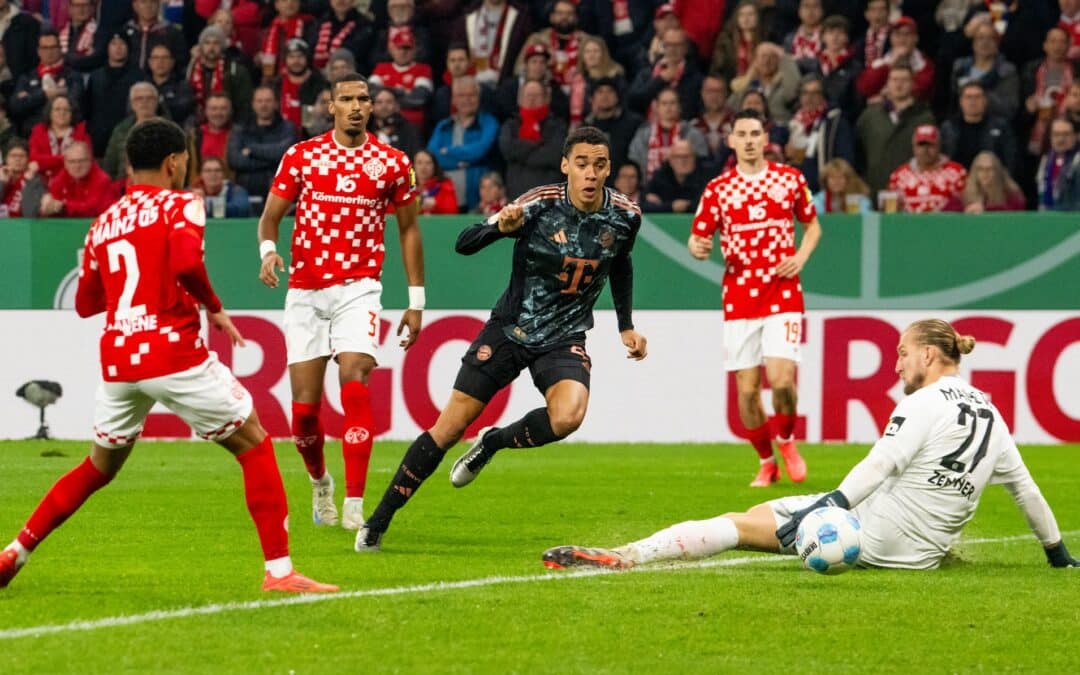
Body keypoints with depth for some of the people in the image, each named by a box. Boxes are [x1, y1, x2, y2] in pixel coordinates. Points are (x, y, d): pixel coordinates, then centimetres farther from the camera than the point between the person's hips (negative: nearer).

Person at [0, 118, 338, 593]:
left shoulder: (103, 222, 16)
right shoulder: (179, 205, -2)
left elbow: (86, 303, 23)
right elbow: (186, 263, -22)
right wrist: (215, 308, -6)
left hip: (117, 360, 6)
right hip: (174, 354, -6)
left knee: (98, 468, 24)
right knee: (255, 446, 5)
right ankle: (279, 569, -3)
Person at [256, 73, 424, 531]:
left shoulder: (393, 163, 3)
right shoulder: (300, 157, 3)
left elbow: (408, 229, 12)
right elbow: (270, 217, 7)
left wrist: (416, 300, 9)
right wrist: (268, 250, -16)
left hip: (359, 288, -1)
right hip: (305, 291, 2)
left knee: (355, 383, -22)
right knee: (305, 405, 1)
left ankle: (354, 504, -21)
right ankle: (319, 482, 32)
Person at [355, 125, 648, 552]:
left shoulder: (625, 216, -7)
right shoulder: (540, 205, -18)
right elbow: (464, 244, -20)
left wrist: (626, 326, 17)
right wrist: (501, 226, -40)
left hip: (564, 338, 2)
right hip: (510, 327, -2)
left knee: (567, 417, -29)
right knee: (449, 427, -3)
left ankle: (493, 442, 3)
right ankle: (378, 521, 10)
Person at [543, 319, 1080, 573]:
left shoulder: (926, 404, -11)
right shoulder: (989, 414, 11)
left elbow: (881, 465, -22)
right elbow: (1024, 487, 17)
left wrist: (827, 508, -28)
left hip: (875, 537, -8)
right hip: (928, 551, 8)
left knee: (744, 524, -6)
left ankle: (622, 557, -12)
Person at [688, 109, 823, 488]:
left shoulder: (790, 179, 5)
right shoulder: (717, 189, 4)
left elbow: (813, 226, 17)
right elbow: (698, 237, 7)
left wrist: (800, 257, -2)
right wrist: (697, 247, -17)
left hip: (783, 295, -1)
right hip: (739, 298, 1)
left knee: (781, 378, -16)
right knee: (747, 388, 0)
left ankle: (786, 440, 14)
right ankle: (767, 463, 19)